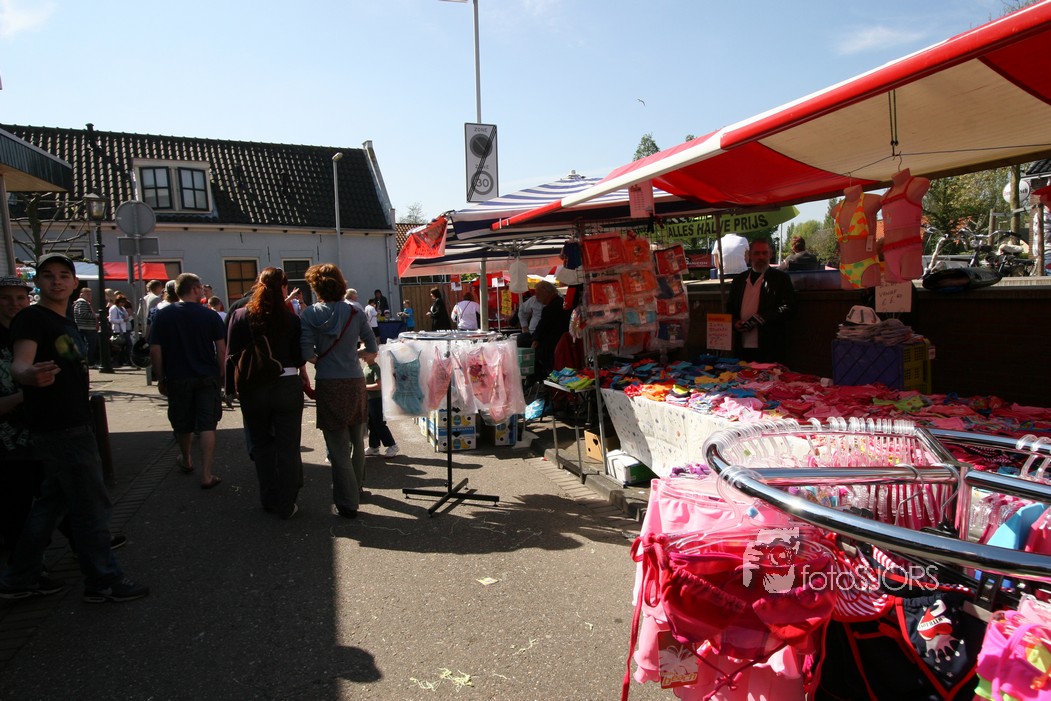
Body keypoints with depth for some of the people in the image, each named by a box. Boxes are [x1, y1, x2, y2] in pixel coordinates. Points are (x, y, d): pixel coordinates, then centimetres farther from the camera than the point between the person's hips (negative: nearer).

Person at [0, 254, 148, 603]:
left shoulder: (66, 323, 15)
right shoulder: (31, 318, -12)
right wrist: (30, 374, -52)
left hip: (74, 426, 9)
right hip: (59, 430, -9)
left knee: (51, 503, 17)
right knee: (92, 507, -2)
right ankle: (104, 581, 9)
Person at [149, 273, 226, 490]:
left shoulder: (163, 315, -2)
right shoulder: (210, 315, -5)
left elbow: (155, 351, -5)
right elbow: (221, 349, -7)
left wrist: (161, 379, 3)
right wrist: (221, 375, 3)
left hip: (177, 380, 2)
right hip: (208, 378, -2)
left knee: (182, 425, 19)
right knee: (207, 425, 1)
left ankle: (186, 462, 42)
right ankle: (206, 475, -3)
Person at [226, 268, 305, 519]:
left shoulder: (240, 316, -2)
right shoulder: (291, 318, -6)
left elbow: (232, 356, -2)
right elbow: (299, 357, -2)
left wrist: (235, 386, 8)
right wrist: (303, 378, 15)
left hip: (253, 388, 2)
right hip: (287, 386, -2)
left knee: (261, 444, 18)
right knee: (288, 446, 7)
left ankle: (269, 500, 27)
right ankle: (286, 505, 13)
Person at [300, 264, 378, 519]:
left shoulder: (310, 314, -6)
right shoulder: (355, 311, 1)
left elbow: (307, 352, -12)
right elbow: (372, 348, 2)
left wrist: (321, 359, 8)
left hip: (328, 384, -3)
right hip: (355, 382, 3)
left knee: (338, 447, 4)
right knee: (357, 442, 20)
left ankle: (347, 502, 8)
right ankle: (356, 488, 36)